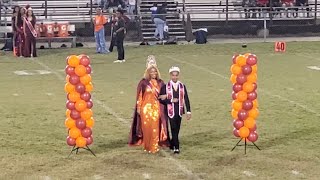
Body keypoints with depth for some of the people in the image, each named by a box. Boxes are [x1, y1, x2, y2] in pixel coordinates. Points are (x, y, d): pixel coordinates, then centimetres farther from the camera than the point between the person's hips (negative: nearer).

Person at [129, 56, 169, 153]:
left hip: (156, 108, 2)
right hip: (146, 108, -2)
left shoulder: (160, 83, 4)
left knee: (155, 128, 1)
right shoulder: (143, 83, -4)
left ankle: (154, 146, 11)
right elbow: (139, 96, -1)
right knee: (146, 127, 2)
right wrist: (138, 108, -3)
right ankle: (147, 146, 15)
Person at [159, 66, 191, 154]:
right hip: (171, 111, -3)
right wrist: (171, 100, -15)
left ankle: (172, 144, 27)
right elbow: (161, 100, -3)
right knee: (174, 129, -8)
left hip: (179, 111, 3)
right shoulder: (165, 87, -2)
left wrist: (188, 111, 1)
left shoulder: (182, 86, 5)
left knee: (177, 129, 10)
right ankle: (176, 147, -6)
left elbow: (186, 100, 5)